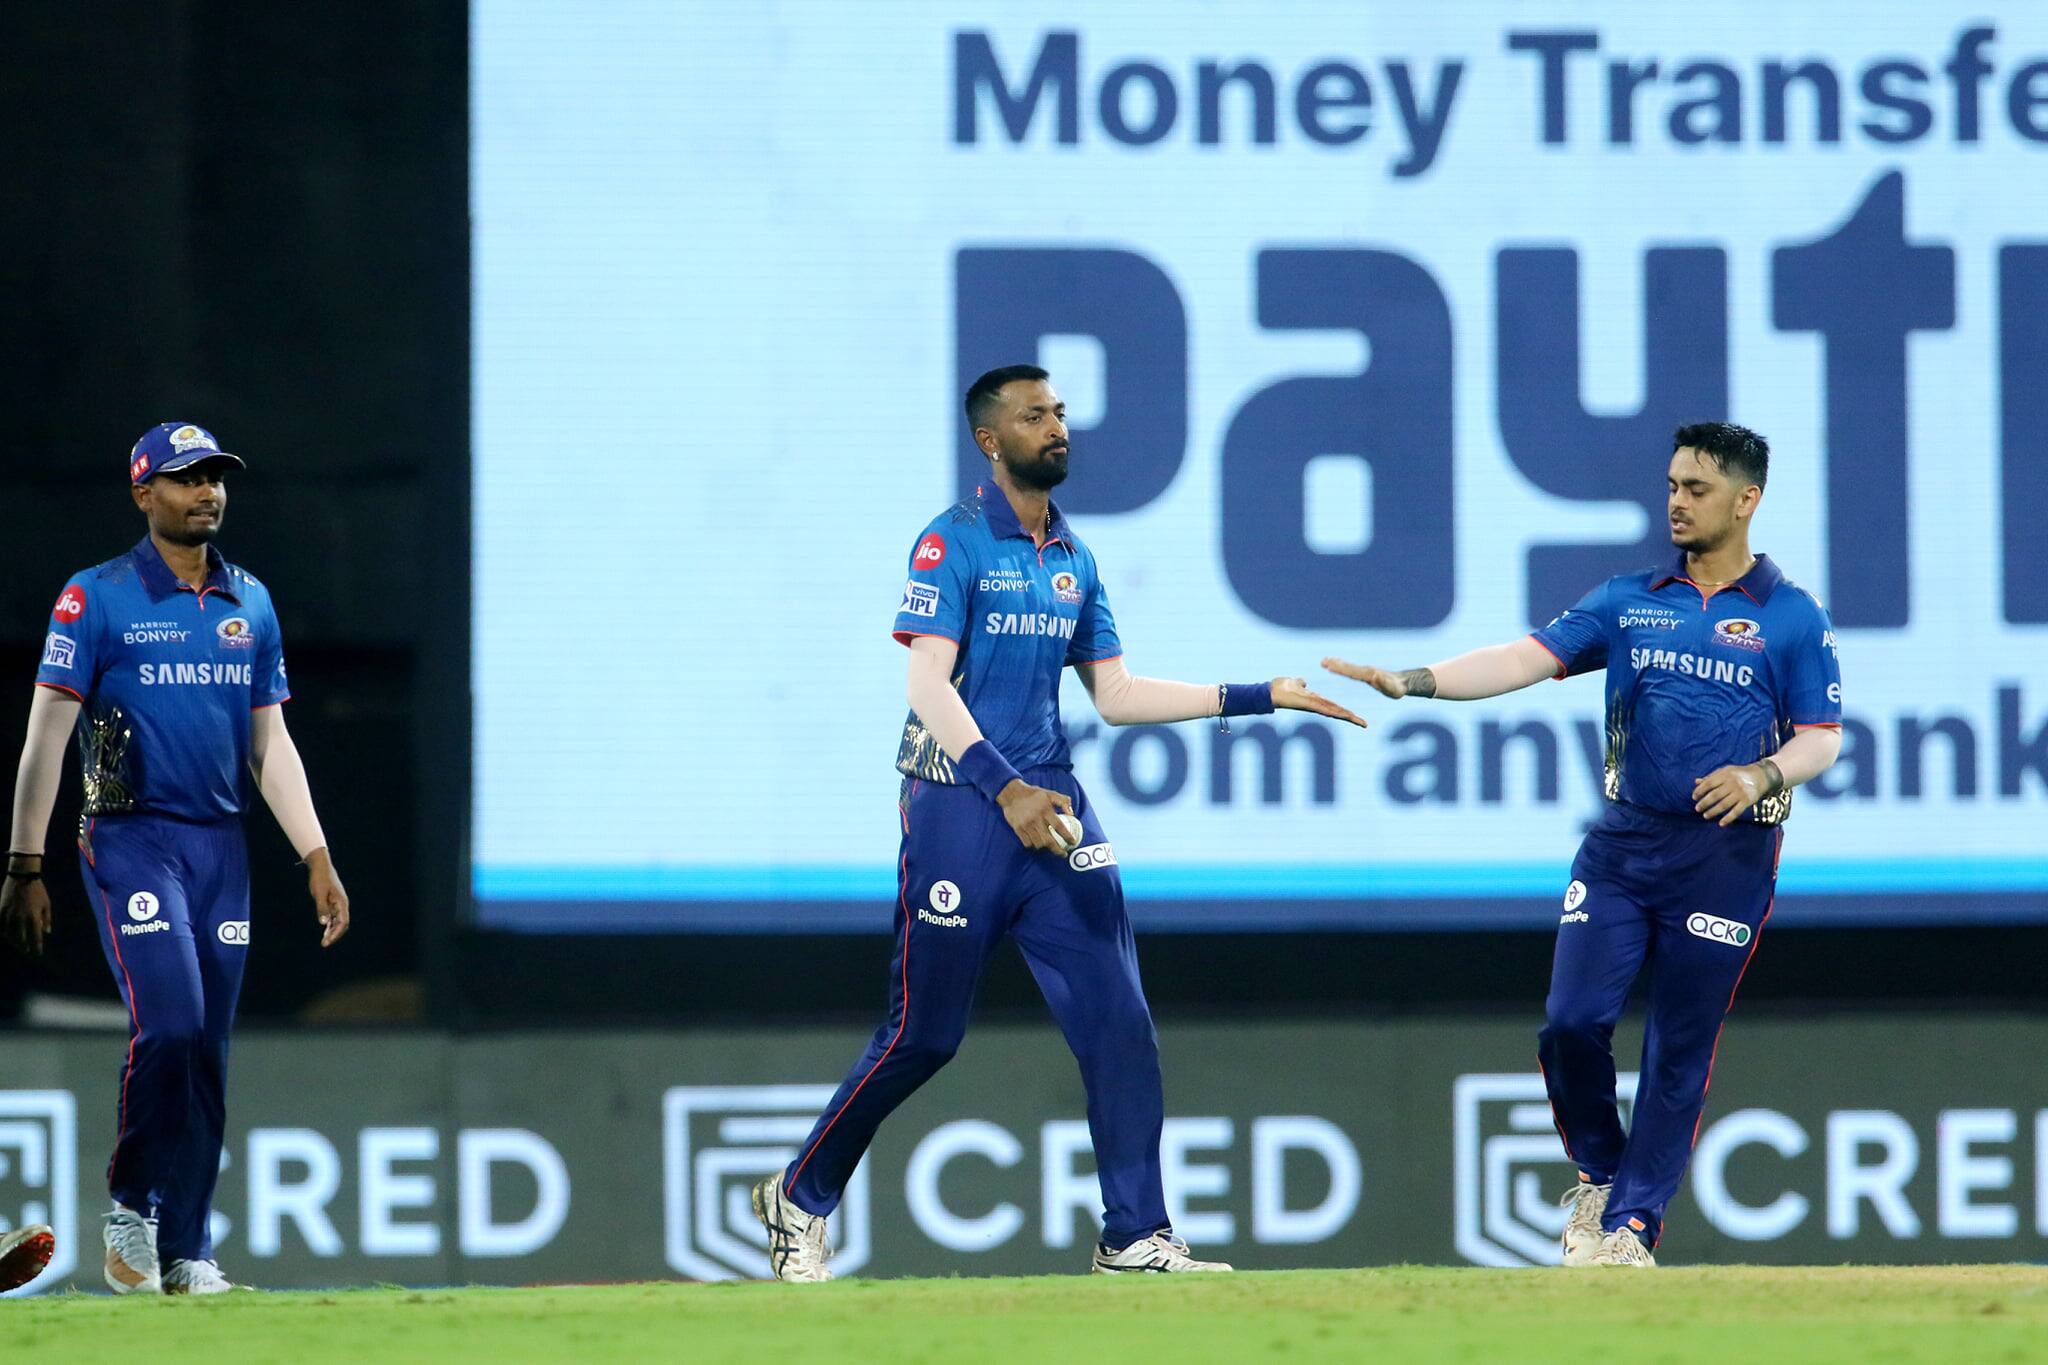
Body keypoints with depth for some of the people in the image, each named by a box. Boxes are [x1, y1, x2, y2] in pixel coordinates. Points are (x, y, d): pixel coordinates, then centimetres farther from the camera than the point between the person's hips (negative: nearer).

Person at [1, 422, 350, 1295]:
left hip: (221, 846, 5)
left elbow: (269, 742, 17)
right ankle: (131, 1205, -3)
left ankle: (184, 1250, 8)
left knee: (207, 1052, 3)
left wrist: (316, 859, 9)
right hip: (131, 838, -5)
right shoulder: (97, 599, -3)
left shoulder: (250, 604, 12)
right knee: (169, 1022, -20)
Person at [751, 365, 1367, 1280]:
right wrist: (1004, 789, -28)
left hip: (1054, 805, 6)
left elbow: (1114, 696, 18)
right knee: (924, 1034, -2)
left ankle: (1135, 1239, 0)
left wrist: (1256, 698, 13)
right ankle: (799, 1199, 16)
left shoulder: (1073, 559, 15)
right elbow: (929, 686, -16)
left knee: (1118, 1023, -4)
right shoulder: (953, 544, -7)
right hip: (960, 802, -6)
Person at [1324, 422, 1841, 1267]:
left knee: (1681, 1048, -1)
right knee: (1573, 1020, -8)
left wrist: (1762, 773, -21)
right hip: (1622, 846, 3)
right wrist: (1418, 682, -14)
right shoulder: (1629, 602, 10)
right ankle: (1600, 1175, 16)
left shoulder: (1792, 619, 2)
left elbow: (1822, 739, 0)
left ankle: (1632, 1223, 7)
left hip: (1727, 856, -3)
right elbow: (1530, 659, 0)